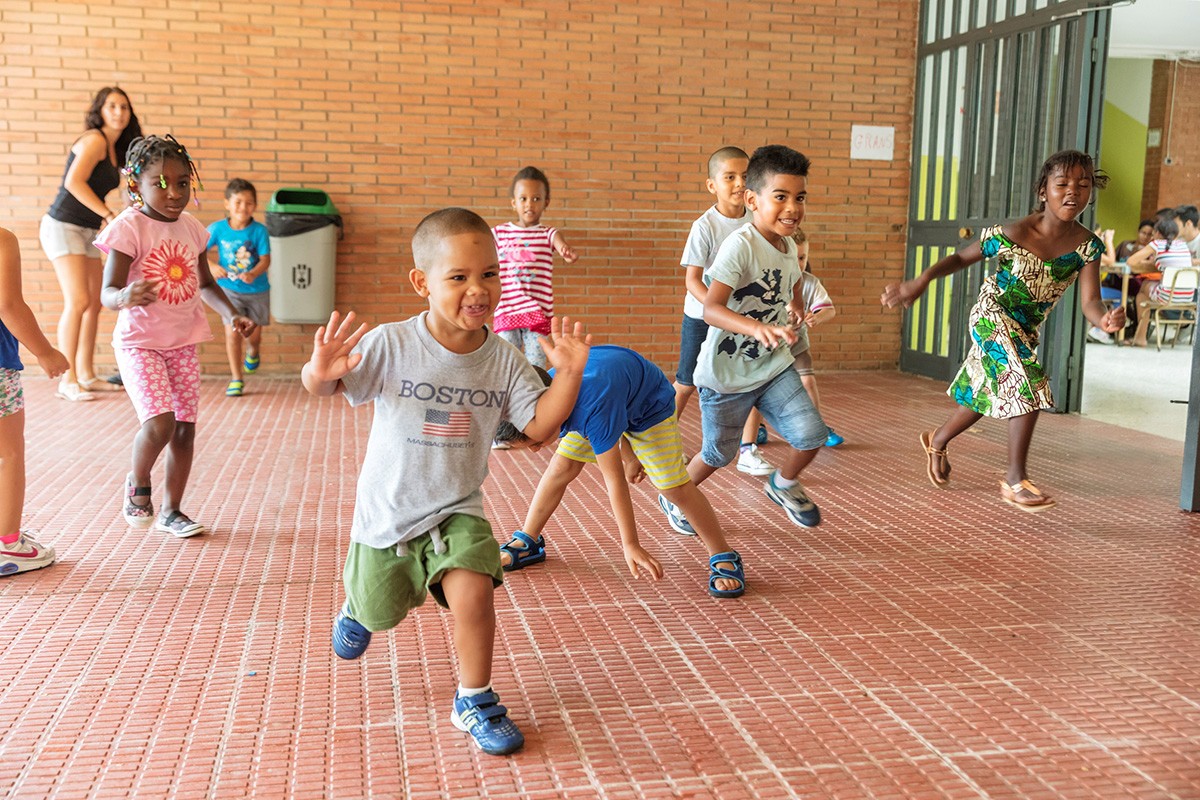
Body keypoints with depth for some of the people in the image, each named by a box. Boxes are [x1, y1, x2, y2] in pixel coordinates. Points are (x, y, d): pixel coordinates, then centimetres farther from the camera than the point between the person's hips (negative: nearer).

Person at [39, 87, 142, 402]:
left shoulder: (113, 149, 14)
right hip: (63, 226, -9)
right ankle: (68, 380, -10)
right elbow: (74, 182, -23)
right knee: (78, 302, -14)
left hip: (87, 231, 9)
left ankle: (86, 375, 14)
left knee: (95, 303, 8)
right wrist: (109, 216, -24)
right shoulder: (94, 140, -12)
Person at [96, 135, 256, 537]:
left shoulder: (192, 227, 4)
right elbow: (107, 292, -20)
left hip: (183, 342, 6)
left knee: (185, 428, 6)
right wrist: (125, 296, -43)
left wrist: (232, 313, 3)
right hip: (139, 342, -6)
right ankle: (138, 483, 13)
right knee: (159, 423, -19)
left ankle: (171, 511, 22)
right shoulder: (129, 227, -15)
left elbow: (205, 282, 18)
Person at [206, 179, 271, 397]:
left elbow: (265, 260, -16)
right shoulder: (218, 228, -10)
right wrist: (212, 266, -23)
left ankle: (253, 352, 51)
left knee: (254, 334, 12)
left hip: (257, 290, 0)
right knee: (232, 332, -9)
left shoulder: (259, 230, -13)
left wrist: (253, 274, -35)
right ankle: (236, 379, 4)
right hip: (229, 289, 0)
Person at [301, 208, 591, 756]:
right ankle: (357, 607, 62)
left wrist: (568, 373, -23)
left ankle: (474, 701, 3)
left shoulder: (504, 360, -9)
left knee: (473, 592, -23)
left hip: (457, 510, 1)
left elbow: (539, 426, -8)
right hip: (387, 511, -1)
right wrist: (320, 371, -40)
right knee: (379, 609, 20)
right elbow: (321, 388, -16)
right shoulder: (390, 346, -19)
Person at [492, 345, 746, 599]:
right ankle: (527, 544, 13)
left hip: (649, 404, -6)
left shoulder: (594, 410, -47)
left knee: (675, 487, -12)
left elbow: (615, 480, -41)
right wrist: (628, 452, 4)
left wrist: (631, 545, -36)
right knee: (561, 466, -2)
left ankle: (724, 559, 2)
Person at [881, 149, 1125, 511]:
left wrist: (1105, 319, -44)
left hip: (1026, 329, 6)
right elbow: (960, 257, -12)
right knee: (1029, 387, -22)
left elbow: (1090, 301, -20)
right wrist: (919, 282, -26)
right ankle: (1015, 481, -10)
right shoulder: (1012, 234, -23)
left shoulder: (1087, 246, -14)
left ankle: (937, 442, 47)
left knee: (985, 395, 20)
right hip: (992, 316, -6)